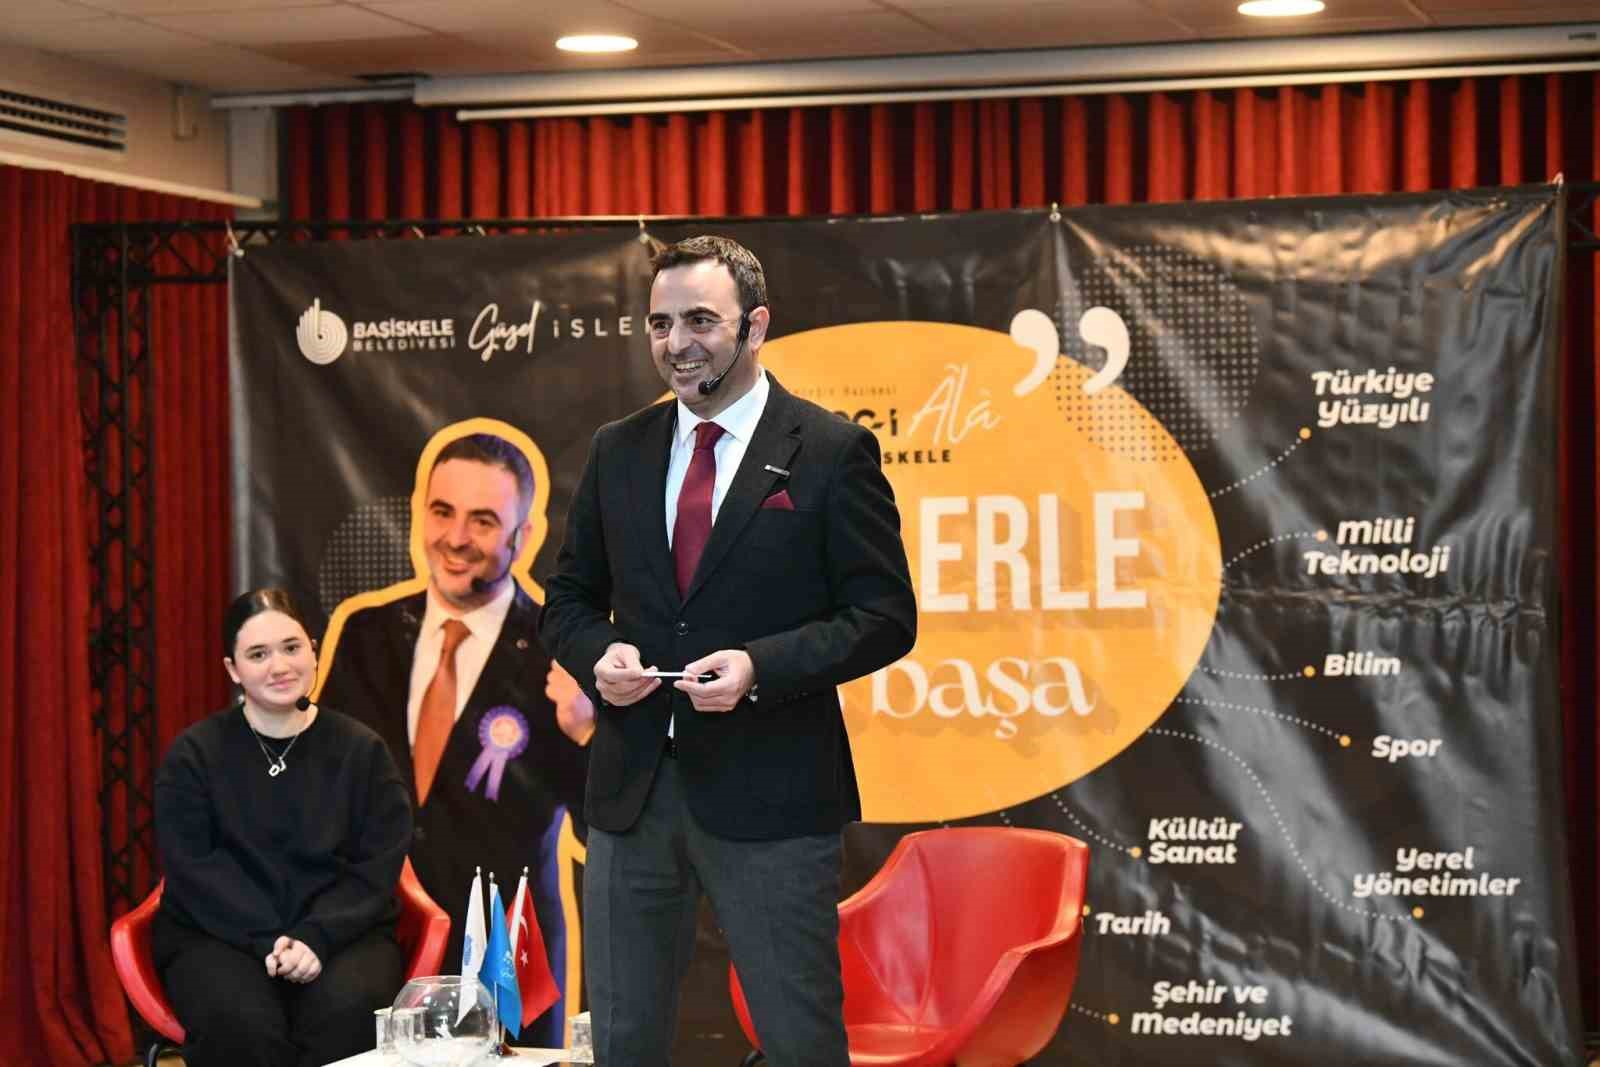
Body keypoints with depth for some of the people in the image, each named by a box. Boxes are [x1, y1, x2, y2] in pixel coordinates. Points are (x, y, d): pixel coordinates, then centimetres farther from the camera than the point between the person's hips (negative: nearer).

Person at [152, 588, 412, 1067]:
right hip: (220, 937, -1)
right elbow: (195, 869, -4)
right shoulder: (193, 754, 3)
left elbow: (377, 869, 0)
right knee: (240, 1019, -33)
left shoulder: (361, 749, 5)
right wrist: (269, 942, -19)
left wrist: (316, 938, -18)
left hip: (341, 930, 1)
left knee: (349, 1008, -33)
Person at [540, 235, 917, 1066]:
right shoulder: (617, 451, 10)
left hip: (769, 797, -4)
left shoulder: (831, 452, -4)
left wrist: (760, 666, -19)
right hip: (631, 788, 5)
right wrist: (600, 653, -6)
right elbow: (568, 599, 17)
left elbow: (885, 617, -5)